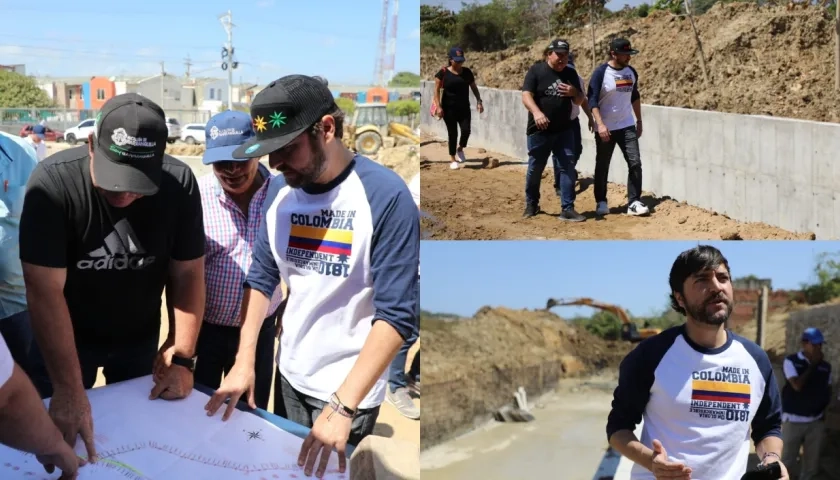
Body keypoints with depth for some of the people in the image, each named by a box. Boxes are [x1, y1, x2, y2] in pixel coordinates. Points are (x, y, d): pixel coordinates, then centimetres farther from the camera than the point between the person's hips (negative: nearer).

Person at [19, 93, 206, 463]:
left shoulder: (179, 183, -20)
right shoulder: (53, 182, -29)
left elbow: (187, 274, -11)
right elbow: (45, 291, -29)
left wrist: (183, 357, -17)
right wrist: (69, 390, -31)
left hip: (140, 337, 2)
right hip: (65, 337, -2)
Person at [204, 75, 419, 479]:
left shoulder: (385, 195, -21)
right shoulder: (280, 192, -2)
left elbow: (396, 314, -24)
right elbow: (261, 278, 7)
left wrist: (342, 406, -29)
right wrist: (244, 361, -5)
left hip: (350, 389, -5)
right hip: (289, 374, 6)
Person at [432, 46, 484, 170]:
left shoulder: (467, 72, 5)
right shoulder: (443, 73, -6)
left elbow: (474, 87, 13)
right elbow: (437, 90, -7)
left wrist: (479, 101, 3)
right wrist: (438, 106, -15)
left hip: (464, 108, 3)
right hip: (449, 108, -3)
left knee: (466, 131, -10)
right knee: (452, 133, 0)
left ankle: (460, 149, 22)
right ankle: (452, 158, 16)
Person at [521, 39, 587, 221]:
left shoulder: (570, 74, 6)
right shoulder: (536, 71, -7)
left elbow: (580, 101, 11)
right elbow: (526, 95, -17)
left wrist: (574, 92, -13)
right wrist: (536, 112, -36)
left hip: (564, 130, 3)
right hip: (539, 130, -3)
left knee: (568, 168, -2)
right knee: (535, 169, 9)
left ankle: (567, 209, 2)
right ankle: (531, 204, 28)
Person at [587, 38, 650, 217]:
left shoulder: (631, 72, 5)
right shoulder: (600, 73, -13)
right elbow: (592, 101, -17)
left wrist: (639, 121, 16)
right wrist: (600, 124, -27)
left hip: (627, 127, 4)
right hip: (606, 128, -4)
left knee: (635, 162, -5)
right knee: (602, 166, 7)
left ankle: (634, 202, 0)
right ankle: (601, 202, 21)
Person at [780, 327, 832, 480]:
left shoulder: (825, 366, 4)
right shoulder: (791, 361, -8)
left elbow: (828, 390, 16)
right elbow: (797, 385, -20)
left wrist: (824, 403, -4)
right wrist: (812, 365, -14)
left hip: (816, 422, 4)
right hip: (793, 420, -4)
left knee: (811, 463, 9)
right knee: (786, 459, 2)